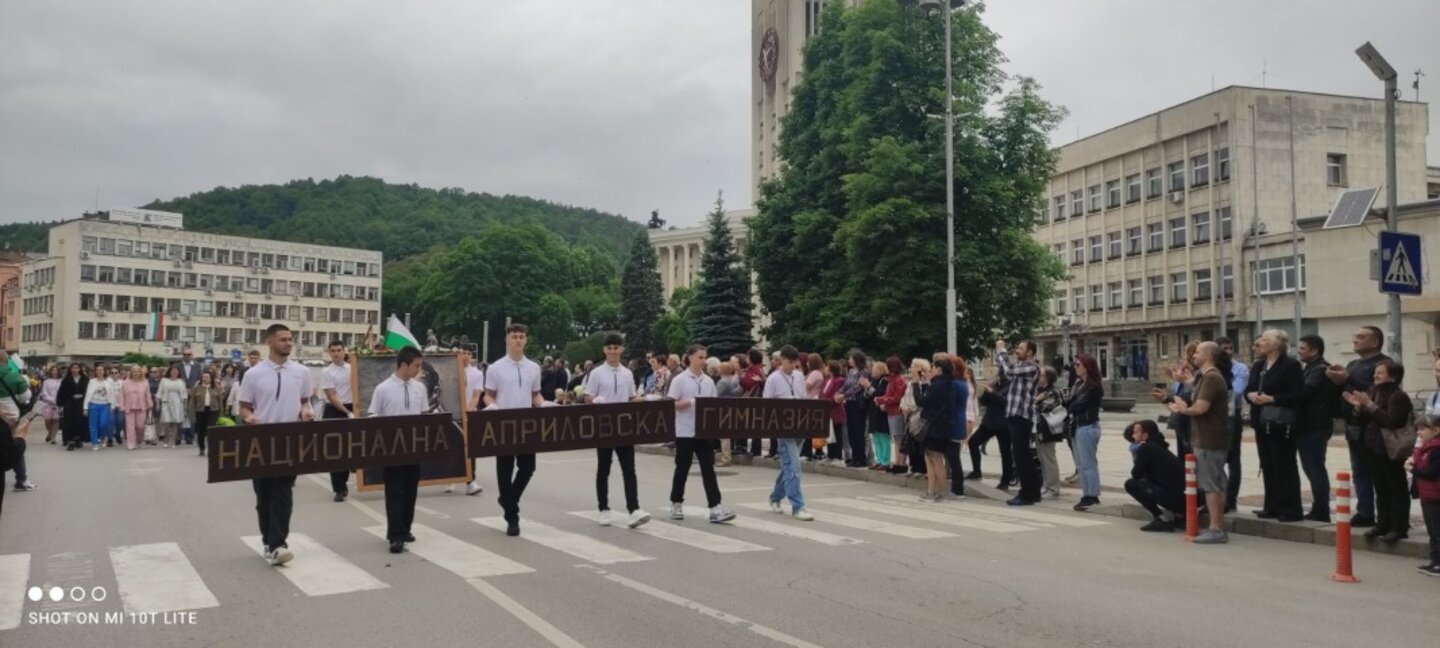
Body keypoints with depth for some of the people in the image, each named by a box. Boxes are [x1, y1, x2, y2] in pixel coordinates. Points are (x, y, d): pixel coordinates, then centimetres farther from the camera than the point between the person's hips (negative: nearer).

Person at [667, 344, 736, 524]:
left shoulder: (709, 381, 9)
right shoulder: (679, 380, -6)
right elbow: (671, 405, -9)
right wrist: (690, 402, -22)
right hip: (685, 432, -4)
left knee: (708, 469, -2)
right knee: (682, 468, 7)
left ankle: (715, 508, -6)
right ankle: (676, 504, 24)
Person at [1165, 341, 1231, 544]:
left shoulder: (1211, 378, -16)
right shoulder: (1207, 377, 18)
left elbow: (1200, 408, -23)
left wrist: (1183, 409, -5)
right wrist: (1182, 408, 3)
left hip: (1210, 441, -11)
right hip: (1210, 438, 11)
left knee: (1211, 485, -7)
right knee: (1215, 485, 14)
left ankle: (1216, 529, -4)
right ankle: (1218, 527, 20)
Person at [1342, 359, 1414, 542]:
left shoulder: (1398, 396, -12)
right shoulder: (1373, 391, 11)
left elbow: (1391, 421, -24)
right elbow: (1365, 420, 14)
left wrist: (1370, 405, -23)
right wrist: (1358, 406, -4)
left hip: (1391, 450, -8)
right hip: (1373, 447, 8)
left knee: (1396, 489, 1)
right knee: (1381, 489, 14)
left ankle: (1399, 528, 5)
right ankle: (1382, 524, 21)